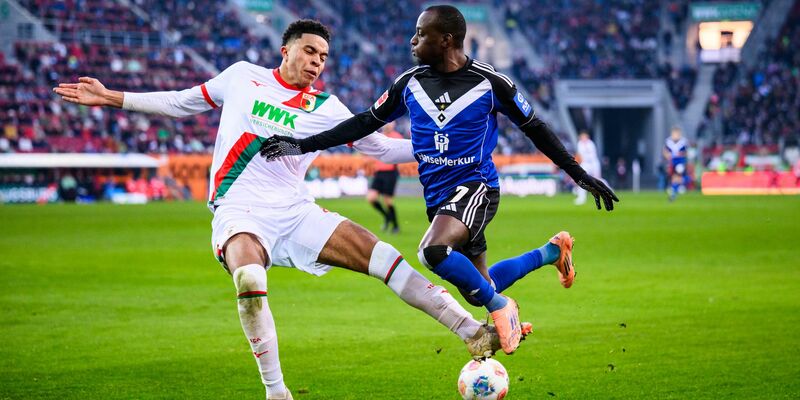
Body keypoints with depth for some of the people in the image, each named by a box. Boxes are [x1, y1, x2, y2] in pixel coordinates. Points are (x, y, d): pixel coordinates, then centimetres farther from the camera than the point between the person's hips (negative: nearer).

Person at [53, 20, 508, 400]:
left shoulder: (326, 109, 9)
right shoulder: (243, 76, 8)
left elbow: (381, 148, 15)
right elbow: (184, 102, 20)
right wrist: (110, 97, 19)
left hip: (295, 212, 2)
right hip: (240, 213, -2)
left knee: (383, 256, -13)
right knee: (249, 280, -35)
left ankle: (474, 334, -7)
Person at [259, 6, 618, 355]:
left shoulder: (490, 83, -10)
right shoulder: (410, 83, 3)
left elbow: (534, 128, 1)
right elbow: (366, 123, 10)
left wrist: (579, 175, 1)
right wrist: (301, 146, 5)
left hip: (475, 187, -6)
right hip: (438, 195, 6)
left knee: (433, 250, -34)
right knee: (477, 290, 11)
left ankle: (498, 305, -11)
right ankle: (551, 252, 36)